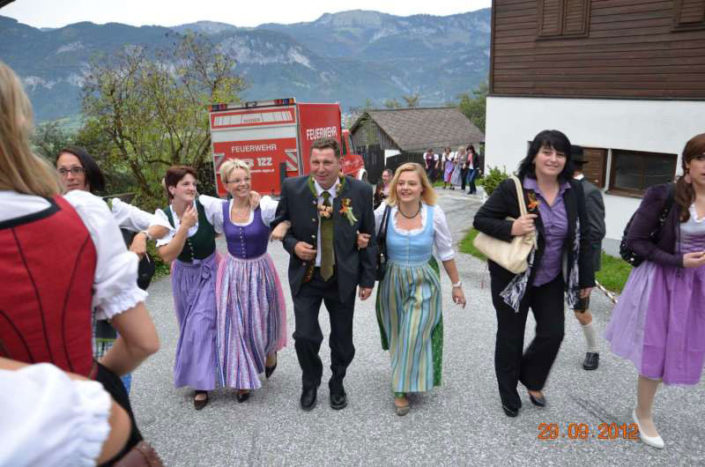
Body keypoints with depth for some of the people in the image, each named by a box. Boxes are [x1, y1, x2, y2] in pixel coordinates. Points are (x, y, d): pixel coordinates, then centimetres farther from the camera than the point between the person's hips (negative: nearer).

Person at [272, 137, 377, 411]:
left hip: (343, 277, 0)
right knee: (305, 336, -1)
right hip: (305, 276, 0)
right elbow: (279, 224, 6)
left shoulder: (360, 192, -10)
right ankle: (310, 384, 31)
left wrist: (367, 278, -1)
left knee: (342, 339, 13)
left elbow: (368, 238, -1)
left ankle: (337, 384, 41)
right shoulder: (293, 188, -9)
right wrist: (292, 244, -15)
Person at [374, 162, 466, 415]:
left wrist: (456, 284, 6)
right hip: (392, 283, 2)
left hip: (423, 284, -1)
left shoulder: (434, 214, -12)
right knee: (397, 336, 14)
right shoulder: (384, 212, -11)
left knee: (413, 337, -5)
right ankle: (404, 378, 41)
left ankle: (403, 389, 15)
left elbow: (446, 252, 0)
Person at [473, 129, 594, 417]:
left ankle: (531, 381, 36)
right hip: (512, 277, -4)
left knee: (553, 333, 6)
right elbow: (480, 220, -12)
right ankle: (509, 395, 32)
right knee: (510, 338, 10)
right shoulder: (513, 188, -17)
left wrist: (586, 278, 6)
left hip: (551, 280, 4)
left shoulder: (574, 191, -3)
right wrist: (511, 228, -29)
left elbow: (583, 237, 4)